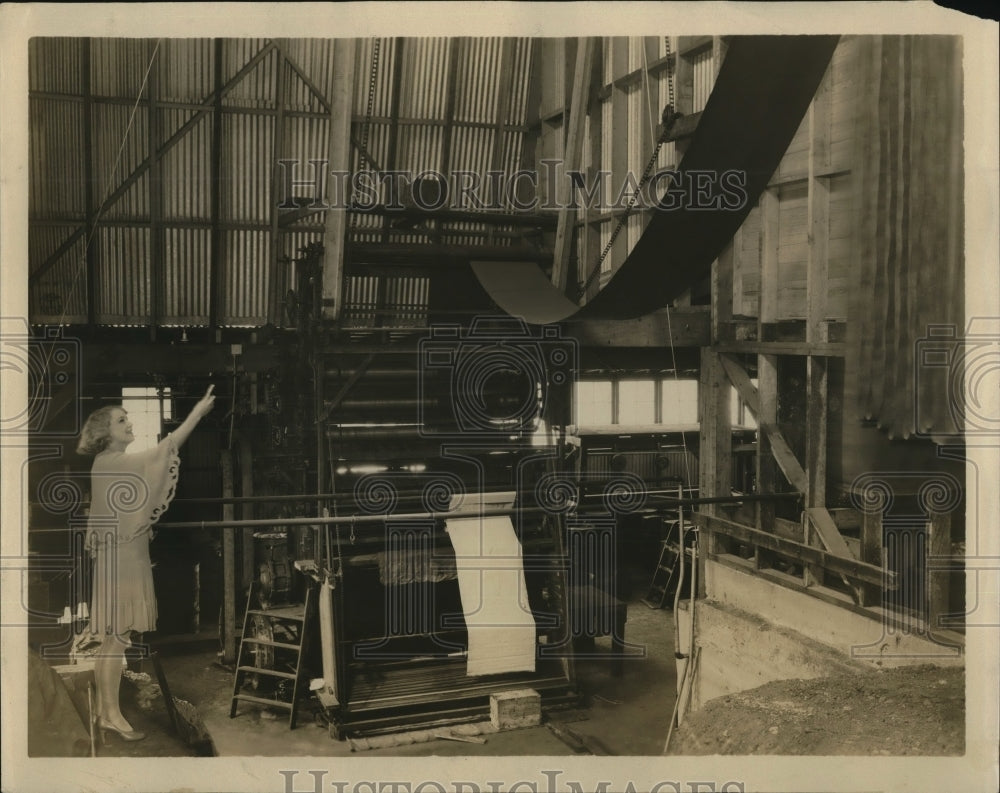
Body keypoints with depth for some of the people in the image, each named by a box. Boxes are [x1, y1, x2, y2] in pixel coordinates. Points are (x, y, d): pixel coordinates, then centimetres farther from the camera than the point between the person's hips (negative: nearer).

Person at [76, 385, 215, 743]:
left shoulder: (117, 465, 17)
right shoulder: (108, 463, -14)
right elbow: (162, 450, -19)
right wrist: (198, 412, -19)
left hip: (126, 557, 10)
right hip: (118, 558, -10)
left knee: (112, 638, 11)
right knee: (116, 637, -6)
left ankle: (103, 710, 17)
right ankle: (112, 714, -1)